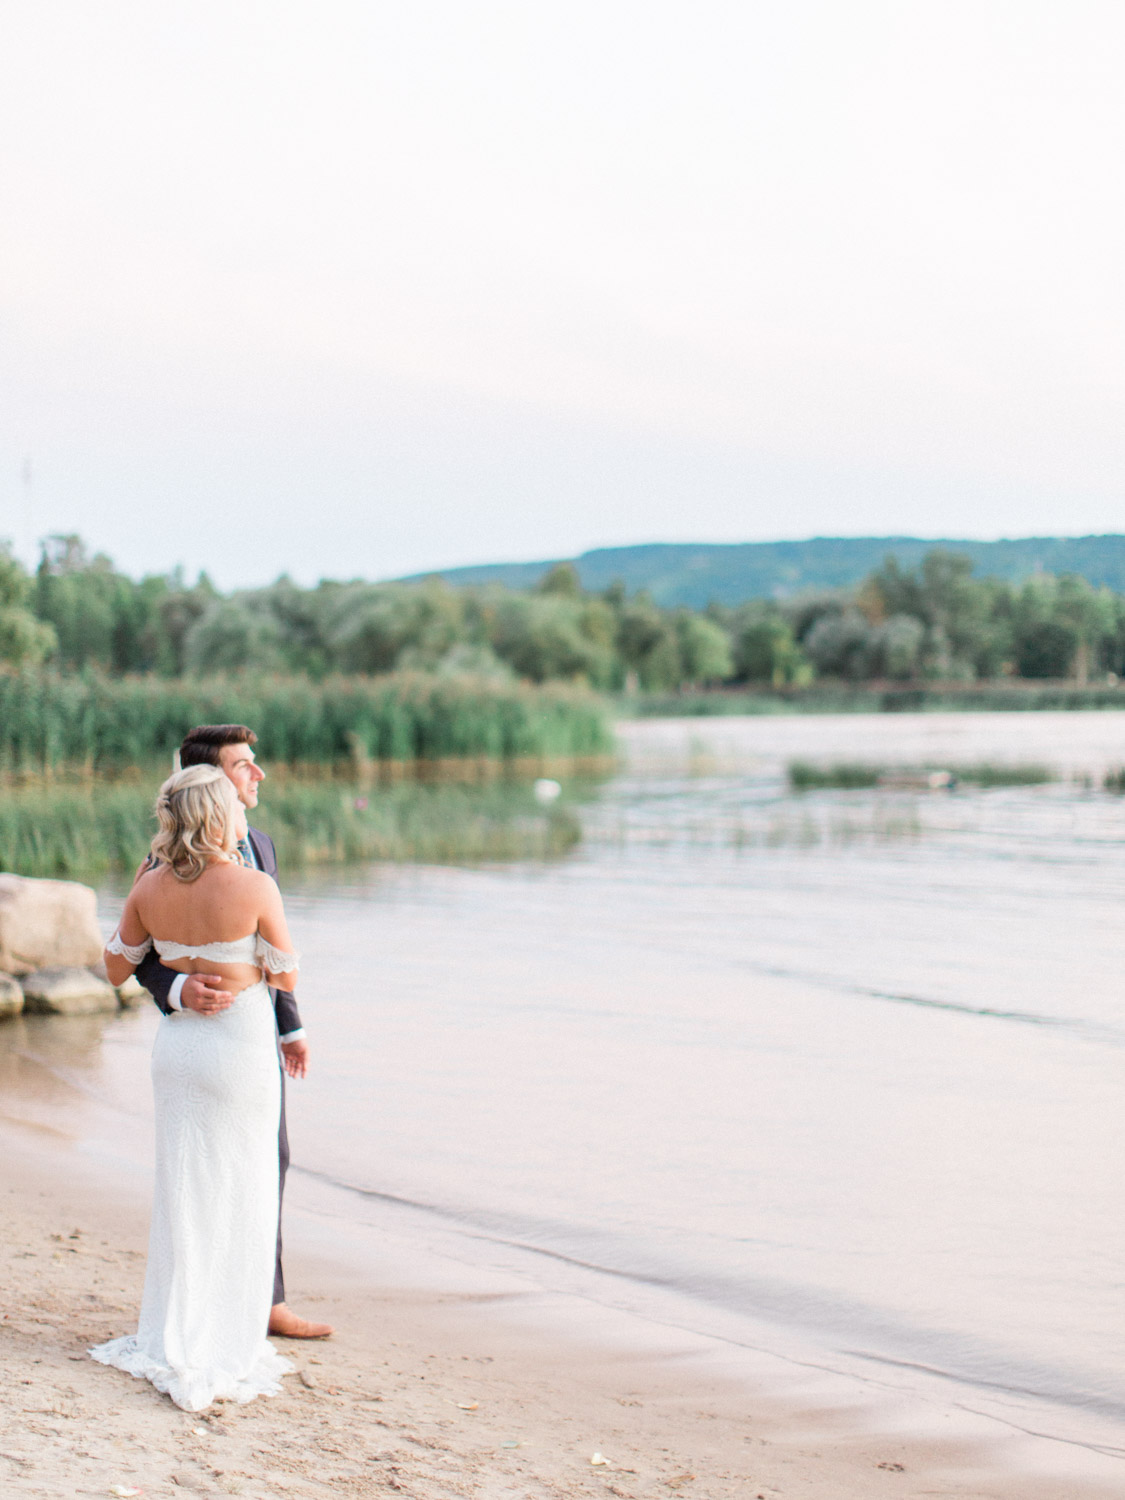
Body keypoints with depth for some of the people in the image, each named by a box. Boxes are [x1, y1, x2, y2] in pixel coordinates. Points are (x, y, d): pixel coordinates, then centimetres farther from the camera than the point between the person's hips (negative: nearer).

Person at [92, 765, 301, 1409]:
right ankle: (228, 1350, 10)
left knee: (182, 1191, 14)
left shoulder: (151, 889, -3)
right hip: (241, 1046, -5)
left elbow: (117, 969, 9)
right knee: (241, 1198, 6)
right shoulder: (255, 886, -17)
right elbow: (287, 977, -7)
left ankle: (171, 1343, 21)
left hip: (177, 1040, 5)